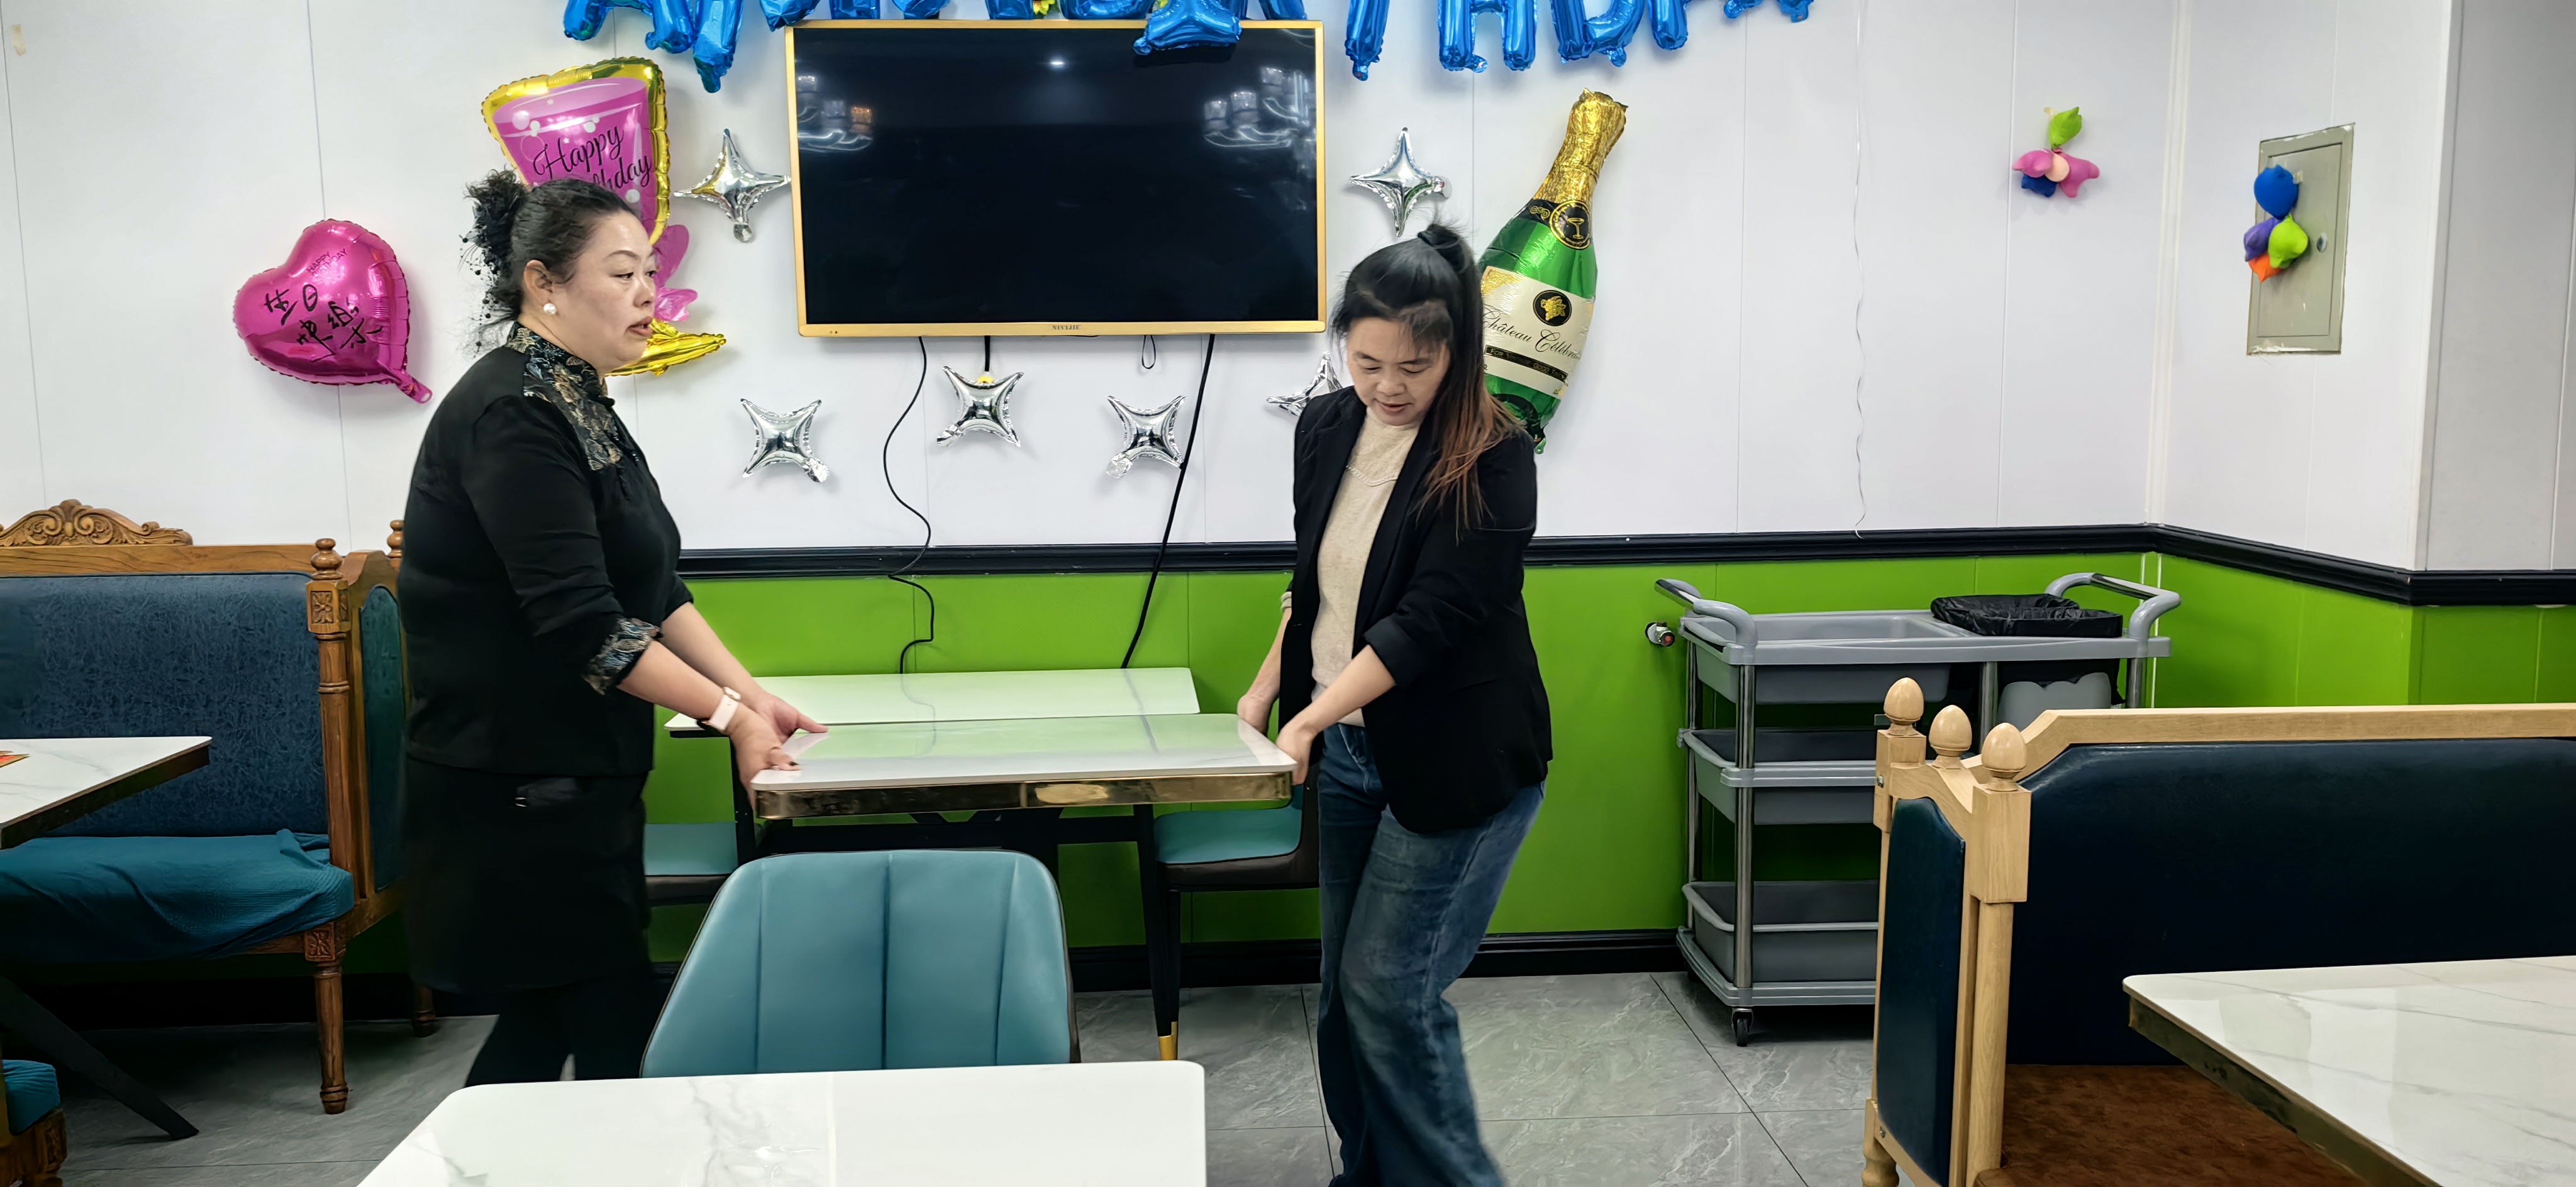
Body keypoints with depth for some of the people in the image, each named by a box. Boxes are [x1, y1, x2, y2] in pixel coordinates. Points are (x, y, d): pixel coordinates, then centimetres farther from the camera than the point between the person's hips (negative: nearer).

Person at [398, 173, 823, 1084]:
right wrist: (729, 714, -21)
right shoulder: (513, 416, -18)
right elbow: (580, 624, -24)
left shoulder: (578, 406, 13)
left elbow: (654, 590, 11)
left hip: (572, 778, 9)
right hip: (513, 791, -9)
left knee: (551, 1010, 15)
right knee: (613, 1024, -2)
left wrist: (750, 693, 2)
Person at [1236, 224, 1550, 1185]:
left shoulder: (1492, 459, -16)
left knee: (1391, 990, -5)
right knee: (1344, 987, 13)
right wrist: (1267, 691, 10)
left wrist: (1311, 718, -27)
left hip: (1455, 763, -6)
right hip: (1349, 750, 7)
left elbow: (1430, 619, -22)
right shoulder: (1327, 428, 3)